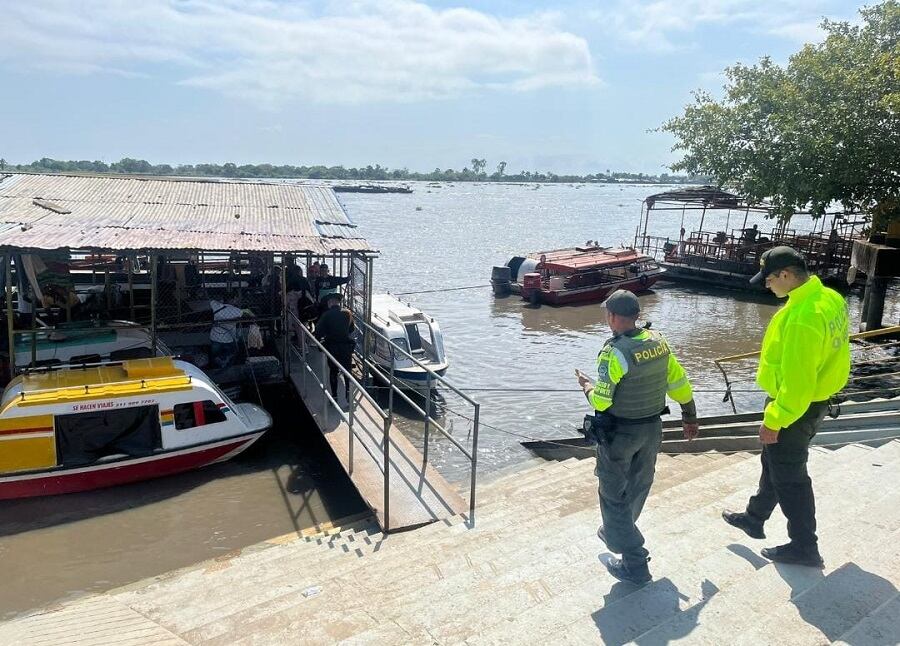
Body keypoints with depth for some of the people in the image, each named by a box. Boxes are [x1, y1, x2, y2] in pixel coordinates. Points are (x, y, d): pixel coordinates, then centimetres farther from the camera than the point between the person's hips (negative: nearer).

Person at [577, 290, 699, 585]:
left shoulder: (614, 352, -24)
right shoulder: (658, 342, -4)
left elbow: (601, 401, -23)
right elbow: (680, 384, 5)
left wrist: (586, 385, -2)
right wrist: (690, 417, 17)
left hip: (619, 434, -7)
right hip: (652, 429, 7)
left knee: (614, 495, 8)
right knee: (637, 489, 24)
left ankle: (635, 565, 12)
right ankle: (616, 534, 48)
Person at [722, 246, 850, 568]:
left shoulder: (802, 317, -31)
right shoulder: (830, 297, 0)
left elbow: (796, 380, -29)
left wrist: (773, 421, -20)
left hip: (794, 408, -10)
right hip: (815, 400, 10)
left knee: (789, 476, 7)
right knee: (774, 463, 24)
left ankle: (804, 547, 23)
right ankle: (754, 518, 42)